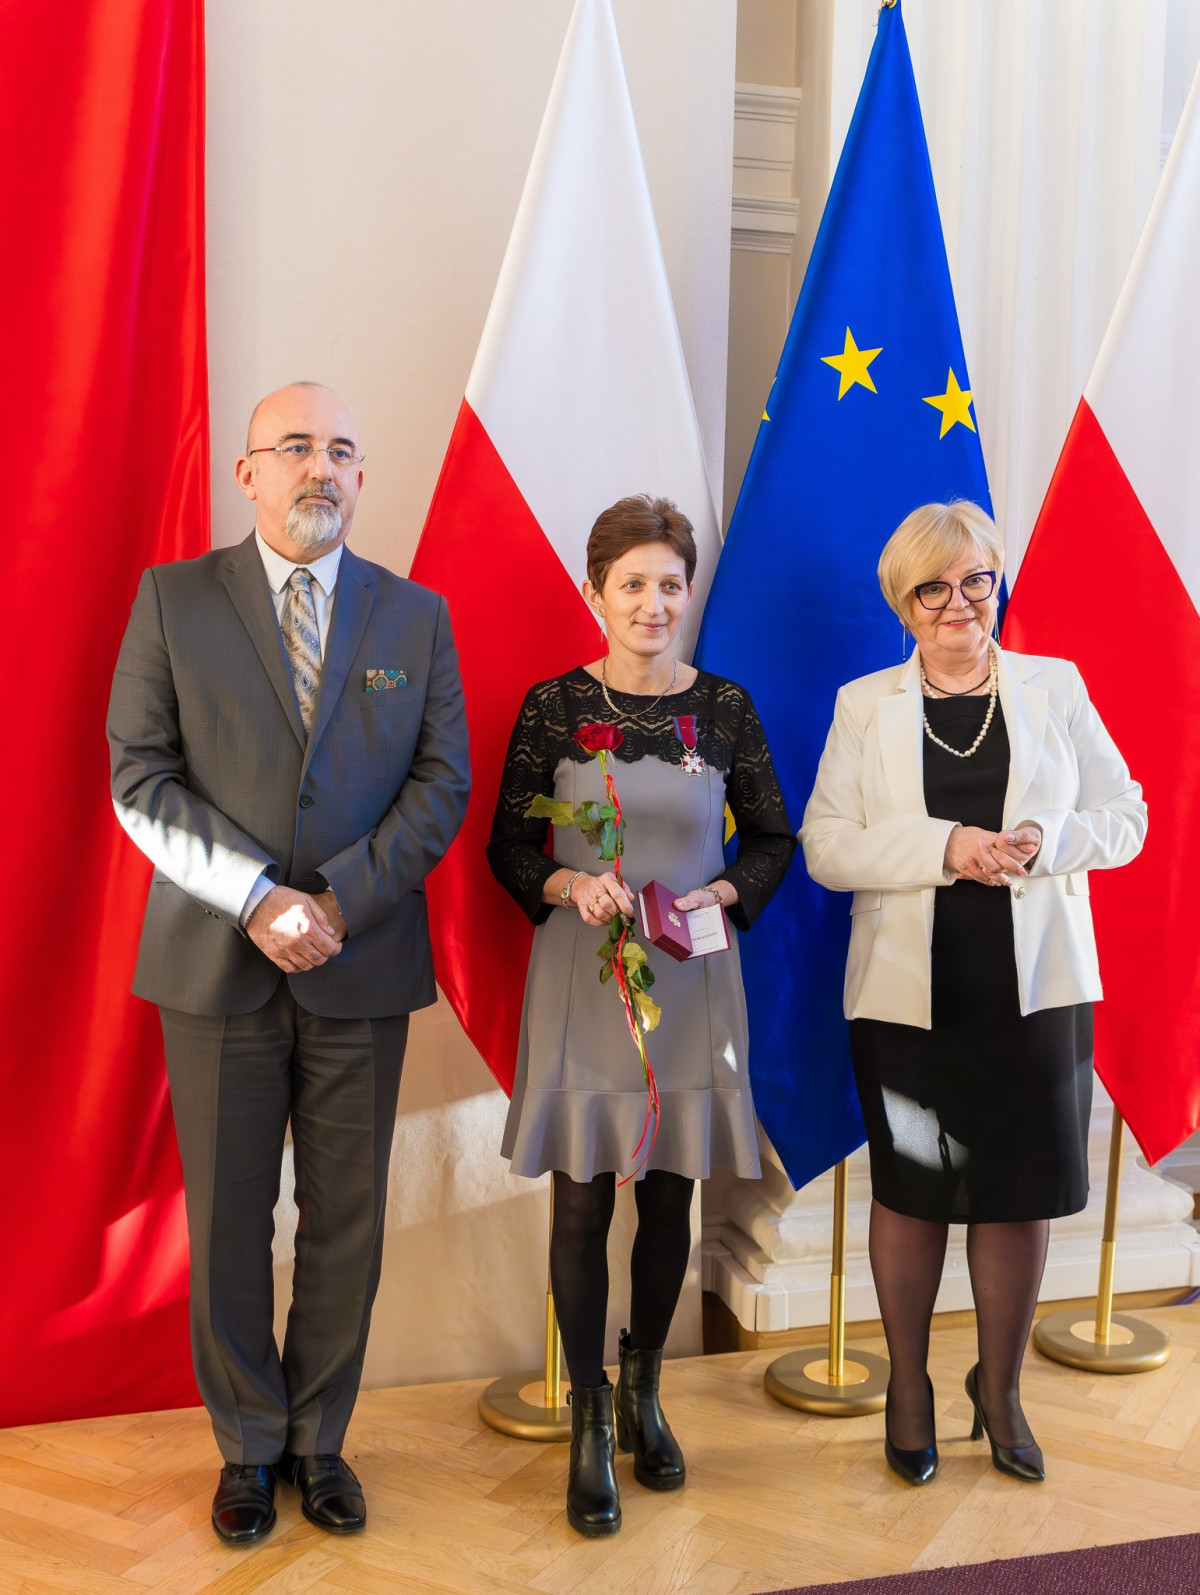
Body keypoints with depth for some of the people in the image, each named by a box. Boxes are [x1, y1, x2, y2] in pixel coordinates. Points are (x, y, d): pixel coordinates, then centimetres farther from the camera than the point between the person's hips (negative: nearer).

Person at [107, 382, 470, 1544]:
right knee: (228, 1221, 9)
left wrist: (340, 896, -12)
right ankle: (248, 1447, 29)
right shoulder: (173, 599, 2)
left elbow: (443, 782, 1)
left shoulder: (415, 615, 6)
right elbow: (140, 781, -4)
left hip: (361, 967, 1)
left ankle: (319, 1441, 30)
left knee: (346, 1221, 10)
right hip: (217, 965, -1)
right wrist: (259, 900, -15)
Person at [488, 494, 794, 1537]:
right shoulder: (553, 706, -3)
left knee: (671, 1194, 12)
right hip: (582, 979, -2)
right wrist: (571, 887, -17)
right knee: (583, 1204, 4)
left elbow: (774, 840, 9)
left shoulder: (725, 708, 1)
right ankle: (590, 1422, 20)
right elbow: (510, 846, 2)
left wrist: (715, 897, -9)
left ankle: (643, 1391, 33)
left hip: (692, 980, 2)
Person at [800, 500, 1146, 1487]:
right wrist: (944, 846, -19)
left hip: (1034, 990, 1)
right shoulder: (864, 705, 3)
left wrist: (1046, 841, -15)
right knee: (910, 1193, 10)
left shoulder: (1055, 688, 5)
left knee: (1022, 1196, 6)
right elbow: (824, 846, -5)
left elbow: (1126, 816, 5)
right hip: (910, 992, 0)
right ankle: (909, 1387, 31)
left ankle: (1000, 1389, 29)